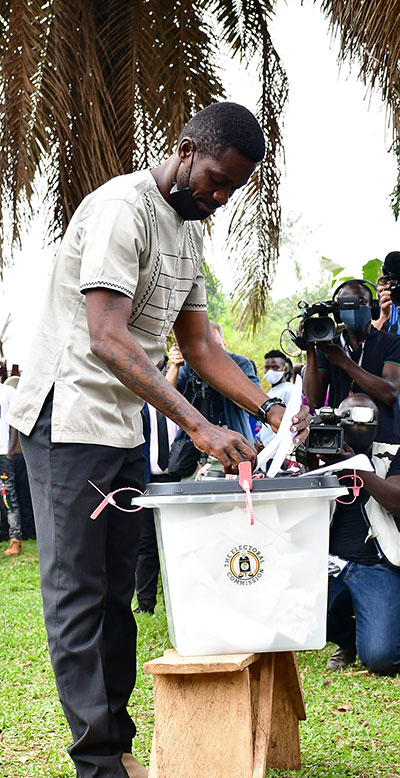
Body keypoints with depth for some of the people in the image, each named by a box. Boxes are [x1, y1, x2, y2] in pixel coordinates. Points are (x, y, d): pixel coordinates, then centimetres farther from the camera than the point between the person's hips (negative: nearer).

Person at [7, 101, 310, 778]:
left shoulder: (190, 230, 13)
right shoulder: (124, 207, -17)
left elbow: (198, 344, 15)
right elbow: (108, 339, -27)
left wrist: (269, 409, 1)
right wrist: (199, 427, -31)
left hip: (124, 427, 9)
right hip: (69, 417, -9)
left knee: (117, 589, 10)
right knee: (78, 590, -6)